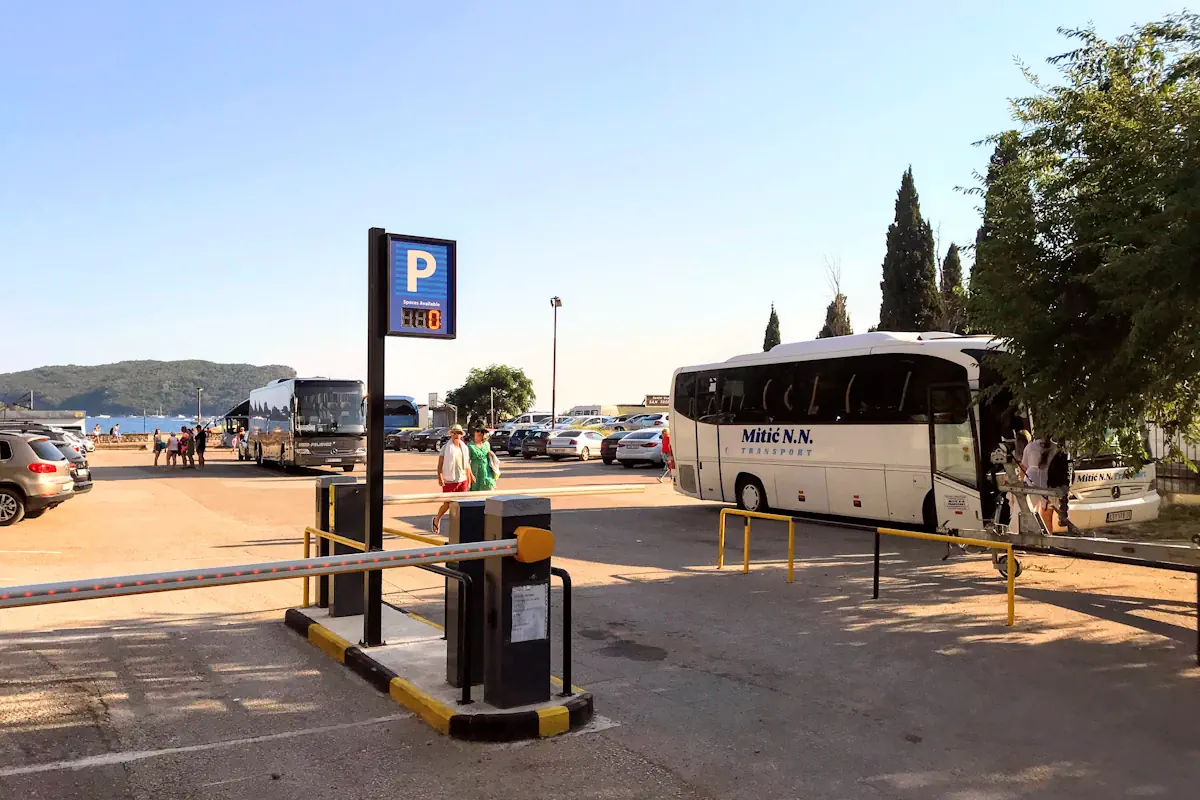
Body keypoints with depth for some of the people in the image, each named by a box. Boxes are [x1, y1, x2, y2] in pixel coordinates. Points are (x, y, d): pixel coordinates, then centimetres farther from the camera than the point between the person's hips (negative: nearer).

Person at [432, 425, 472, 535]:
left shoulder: (464, 448, 11)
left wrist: (469, 480, 13)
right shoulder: (446, 447, -2)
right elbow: (440, 463, -5)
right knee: (447, 503, -2)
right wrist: (440, 477, -16)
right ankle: (437, 520, 23)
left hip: (462, 480, 4)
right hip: (449, 481, -4)